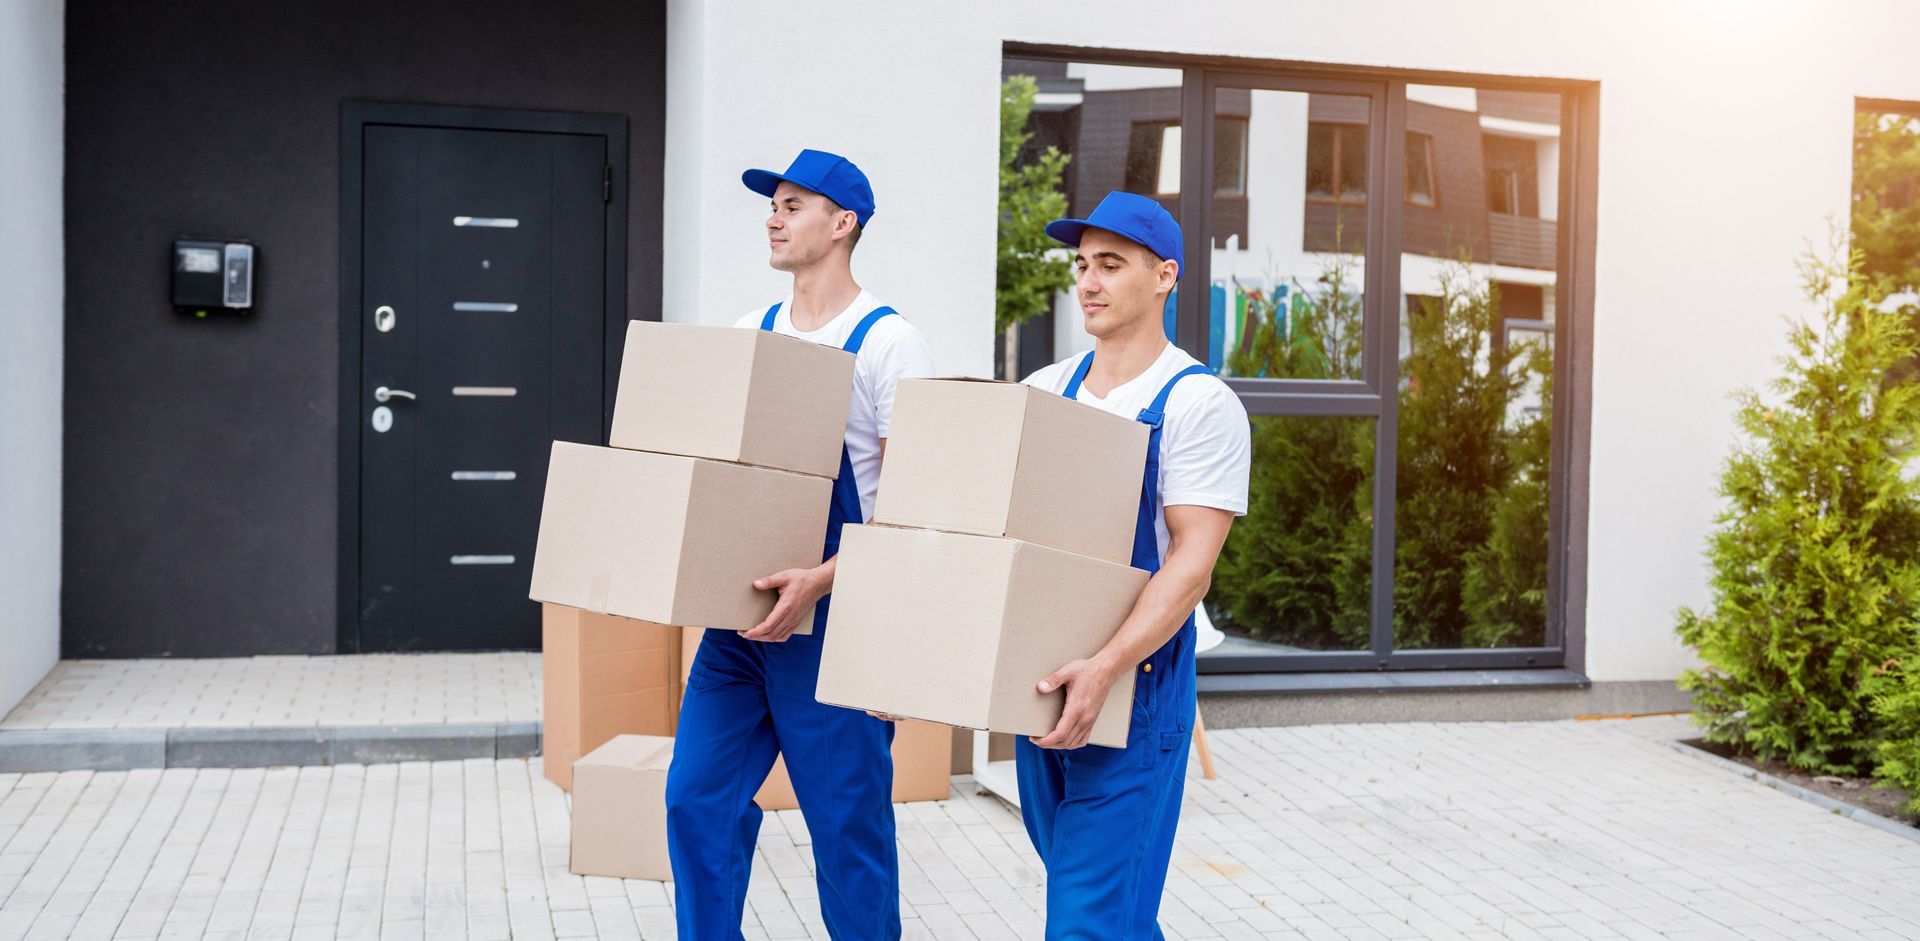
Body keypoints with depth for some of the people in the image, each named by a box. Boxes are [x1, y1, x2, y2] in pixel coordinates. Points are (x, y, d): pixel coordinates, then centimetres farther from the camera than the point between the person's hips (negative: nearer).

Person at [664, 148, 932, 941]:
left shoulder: (885, 342, -10)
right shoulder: (751, 333, 11)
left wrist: (822, 580, -25)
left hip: (835, 615, -6)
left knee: (847, 815, 3)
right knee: (698, 798, 8)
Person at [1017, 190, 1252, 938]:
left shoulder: (1197, 402, -10)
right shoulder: (1044, 391, 9)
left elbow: (1192, 562, -18)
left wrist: (1106, 668, -30)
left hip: (1134, 682, -6)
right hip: (1041, 679, 6)